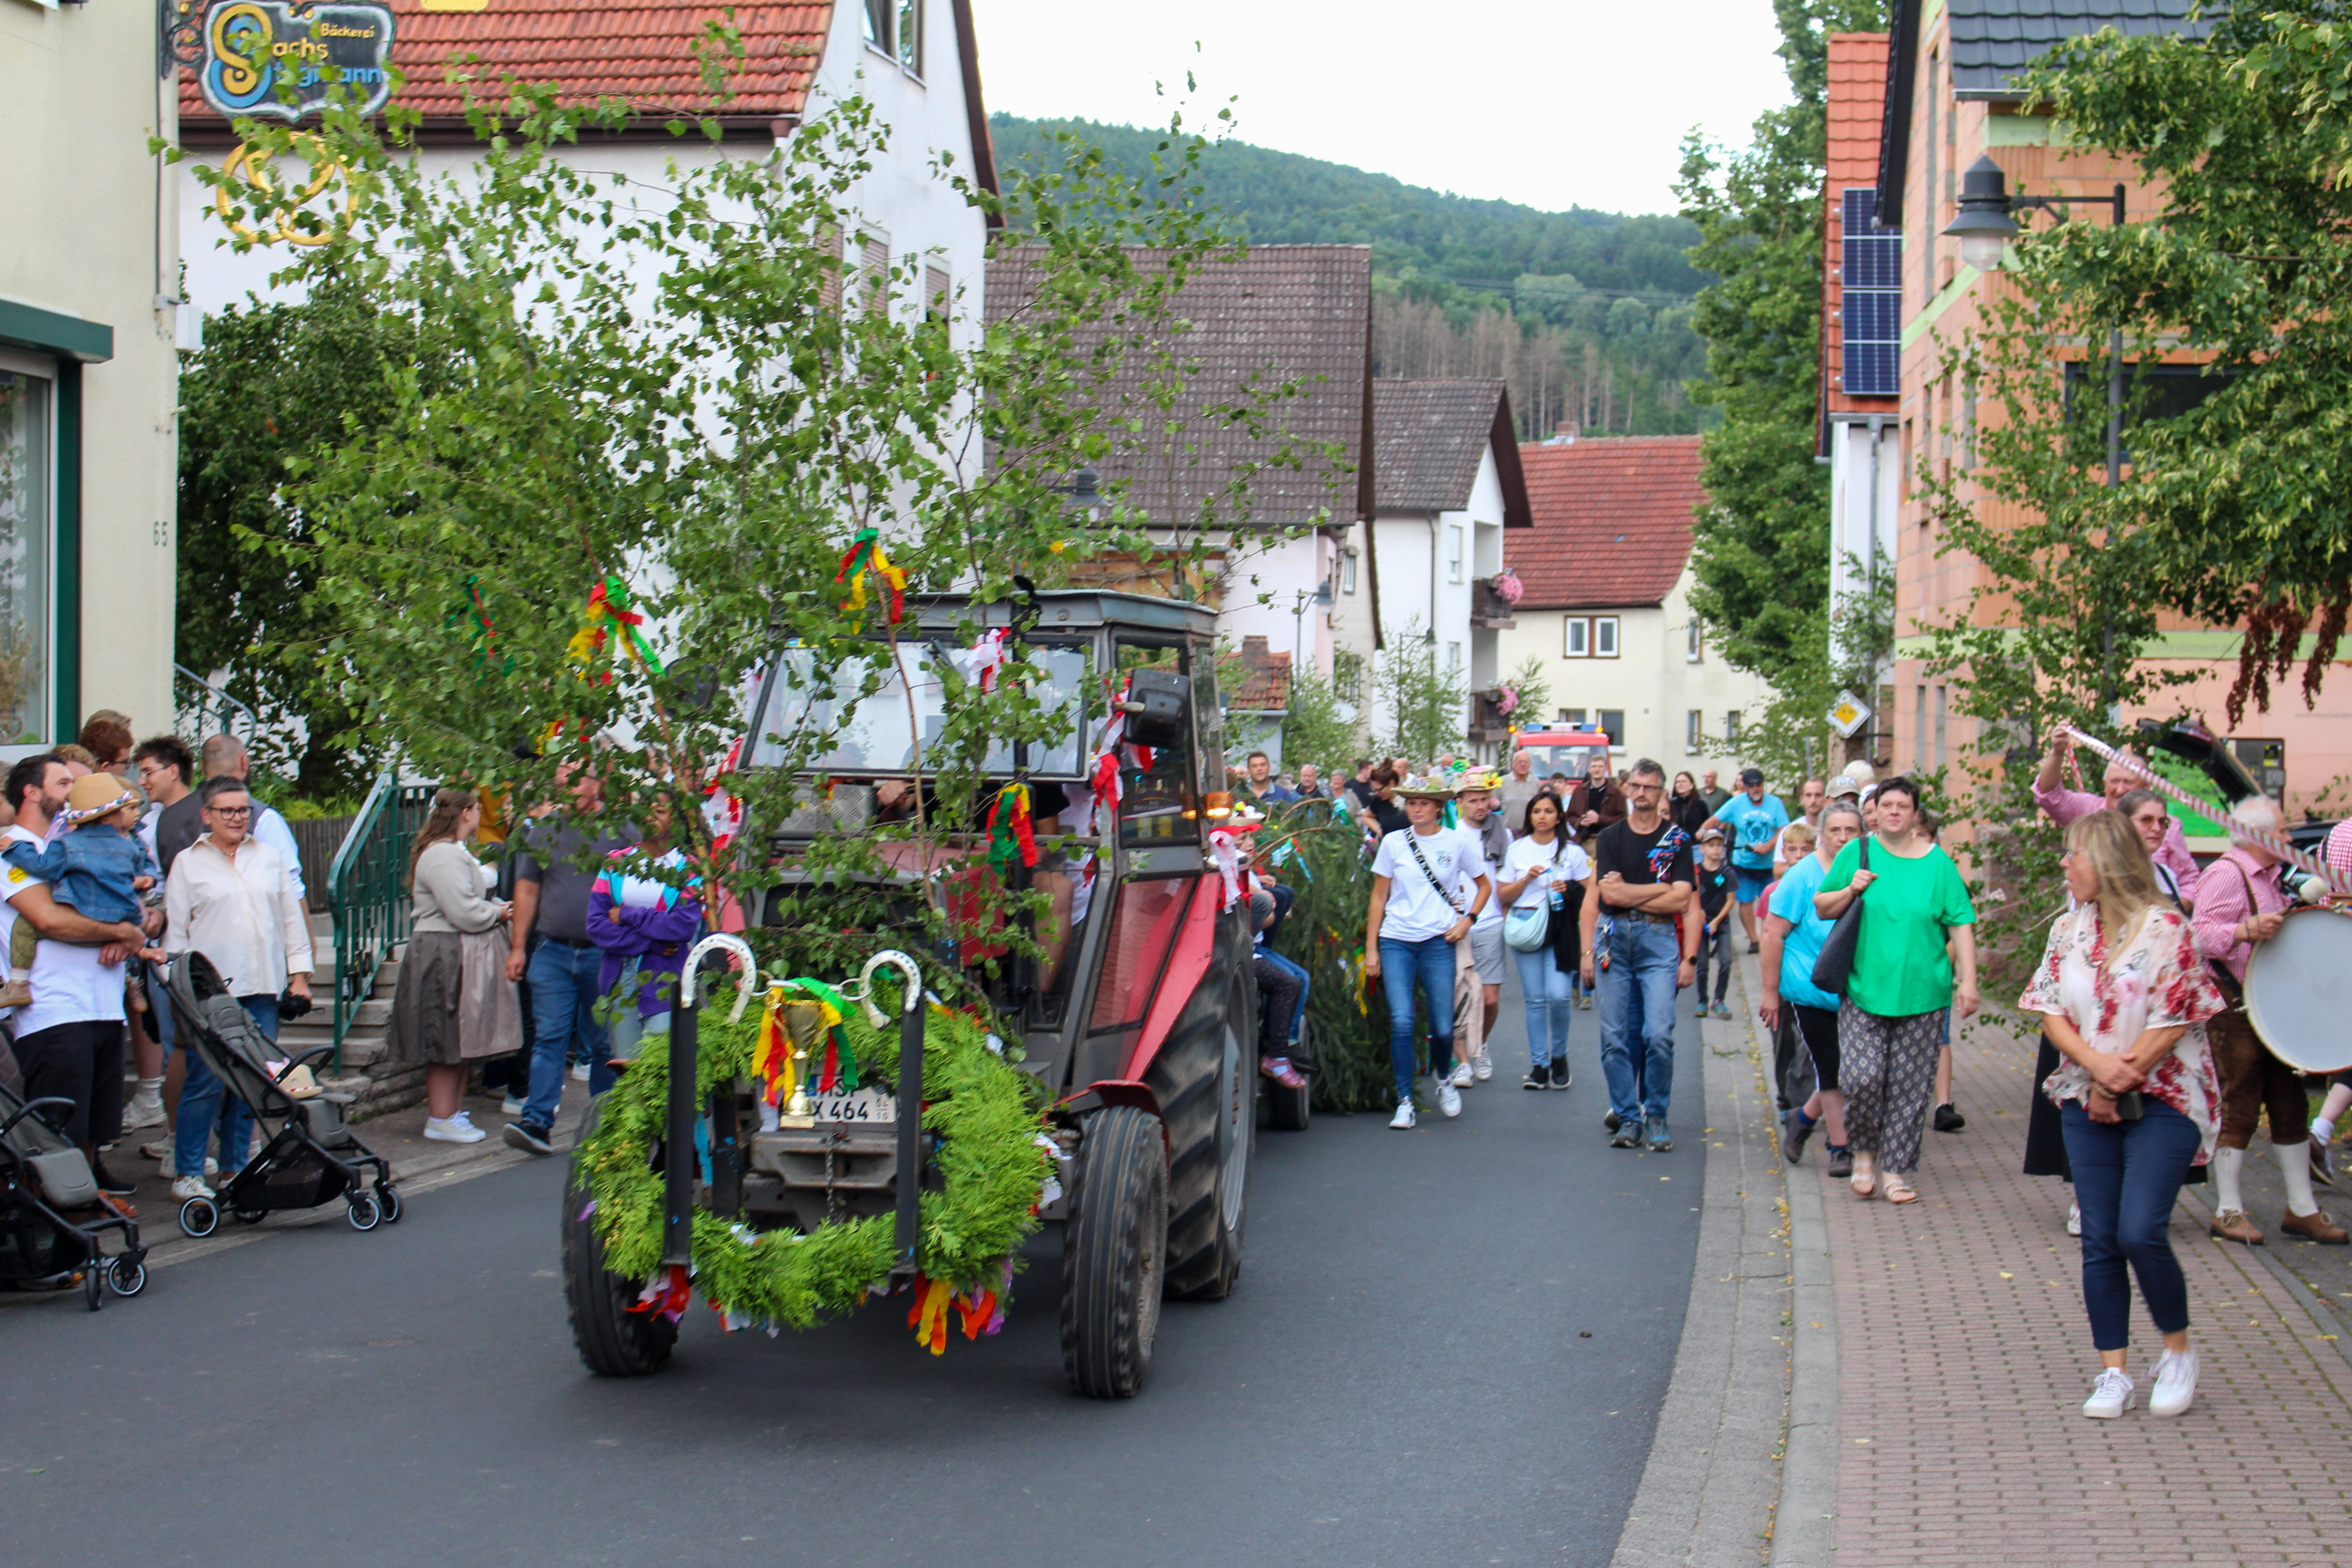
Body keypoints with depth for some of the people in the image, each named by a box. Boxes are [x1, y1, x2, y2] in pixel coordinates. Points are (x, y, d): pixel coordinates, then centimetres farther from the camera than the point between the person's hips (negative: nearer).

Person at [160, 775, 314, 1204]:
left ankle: (236, 1169, 14)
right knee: (206, 1082, -7)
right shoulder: (188, 863, 6)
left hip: (262, 990, 3)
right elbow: (175, 931, 5)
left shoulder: (270, 858, 15)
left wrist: (300, 973, 9)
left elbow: (292, 918, 15)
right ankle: (187, 1174, 1)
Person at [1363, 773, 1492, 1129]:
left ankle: (1443, 1077, 30)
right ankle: (1405, 1103, -3)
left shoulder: (1458, 842, 3)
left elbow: (1485, 885, 16)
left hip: (1438, 941, 0)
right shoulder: (1393, 842, 4)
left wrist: (1468, 919, 1)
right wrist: (1371, 948, 4)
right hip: (1396, 940, 0)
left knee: (1442, 1026, -3)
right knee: (1401, 1021, -13)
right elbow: (1379, 897, 8)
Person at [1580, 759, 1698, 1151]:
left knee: (1659, 1034, -11)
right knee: (1615, 1037, 1)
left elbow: (1682, 901, -3)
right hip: (1613, 938, 2)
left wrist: (1628, 895, -5)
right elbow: (1608, 893, -3)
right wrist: (1662, 889, -3)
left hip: (1659, 940, -2)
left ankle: (1657, 1115, 4)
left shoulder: (1678, 839, 6)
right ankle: (1627, 1116, 9)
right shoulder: (1609, 837, 10)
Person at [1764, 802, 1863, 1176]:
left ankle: (1803, 1119, 31)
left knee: (1843, 1072, 6)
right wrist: (1771, 993, -9)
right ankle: (1840, 1148, 12)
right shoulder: (1803, 876, -9)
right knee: (1832, 1071, -2)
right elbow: (1773, 935, -8)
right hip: (1810, 993, -4)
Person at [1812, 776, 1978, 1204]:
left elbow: (1961, 925, 4)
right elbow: (1822, 907, 13)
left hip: (1922, 993, 1)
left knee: (1910, 1087, 2)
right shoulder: (1856, 853, 6)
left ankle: (1895, 1169, 13)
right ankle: (1865, 1151, 12)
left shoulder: (1938, 863, 5)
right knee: (1862, 1077, -12)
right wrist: (1851, 890, -7)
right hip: (1864, 989, 0)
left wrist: (1968, 981, -5)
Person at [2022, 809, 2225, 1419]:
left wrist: (2121, 1080, -10)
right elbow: (2049, 1010, 3)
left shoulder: (2166, 927, -10)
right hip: (2089, 1106, 5)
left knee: (2141, 1233, -15)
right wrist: (2097, 1064, -14)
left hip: (2162, 1102, -5)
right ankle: (2114, 1374, 10)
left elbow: (2176, 1020, -12)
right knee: (2100, 1242, 3)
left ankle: (2178, 1351, 8)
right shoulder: (2068, 930, 6)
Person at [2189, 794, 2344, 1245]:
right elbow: (2201, 935, -23)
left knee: (2290, 1104, 9)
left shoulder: (2273, 878, 17)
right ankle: (2228, 1212, 3)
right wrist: (2247, 930, -36)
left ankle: (2302, 1210, 16)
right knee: (2240, 1108, -5)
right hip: (2234, 1005, -9)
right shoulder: (2226, 875, -13)